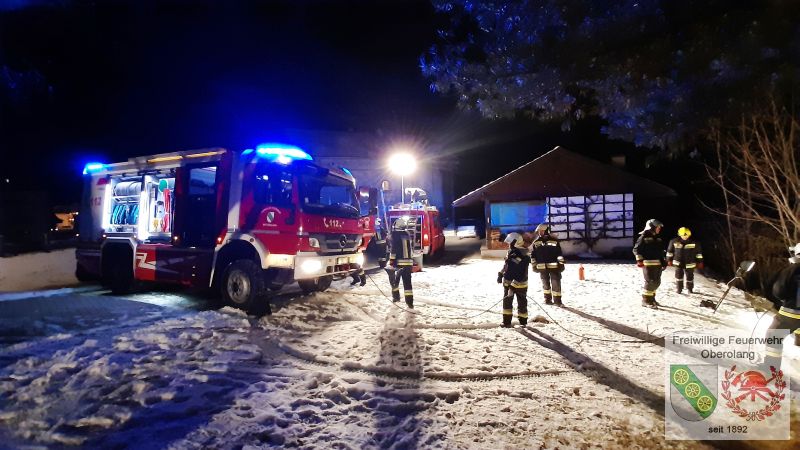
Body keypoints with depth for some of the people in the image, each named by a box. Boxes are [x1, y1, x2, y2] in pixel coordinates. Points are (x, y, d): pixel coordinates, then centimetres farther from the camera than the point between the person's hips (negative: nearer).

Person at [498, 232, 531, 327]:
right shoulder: (512, 253, 3)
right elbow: (506, 265, 19)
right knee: (507, 301, 9)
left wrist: (513, 286, -30)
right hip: (509, 283, 9)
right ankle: (506, 322, 14)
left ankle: (523, 321, 23)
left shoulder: (523, 258, -25)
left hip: (520, 284, -9)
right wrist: (500, 274, 20)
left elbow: (521, 275, -28)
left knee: (522, 302, 8)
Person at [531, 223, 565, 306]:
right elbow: (533, 255, 8)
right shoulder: (536, 242, 4)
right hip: (542, 267, 3)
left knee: (556, 283, -2)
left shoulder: (554, 240, -4)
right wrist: (534, 266, 6)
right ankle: (547, 299, 24)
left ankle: (557, 300, 5)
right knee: (545, 283, 12)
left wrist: (561, 264, -5)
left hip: (554, 266, -2)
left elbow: (559, 253, -3)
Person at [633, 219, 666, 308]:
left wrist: (664, 261, 19)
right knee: (650, 282, -10)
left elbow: (661, 251, 24)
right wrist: (639, 260, -18)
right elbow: (636, 249, -10)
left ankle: (651, 298, 25)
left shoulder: (658, 238, 16)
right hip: (648, 263, -8)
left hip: (658, 263, 8)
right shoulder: (644, 237, -8)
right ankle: (645, 300, 0)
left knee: (657, 282, 11)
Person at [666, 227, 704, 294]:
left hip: (690, 263, 0)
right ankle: (679, 289, 10)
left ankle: (690, 288, 29)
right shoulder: (674, 241, -7)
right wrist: (669, 260, 7)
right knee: (678, 276, -2)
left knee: (690, 277, 10)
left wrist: (700, 262, 3)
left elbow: (698, 252, 2)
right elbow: (670, 251, 5)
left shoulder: (694, 243, -7)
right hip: (678, 263, 0)